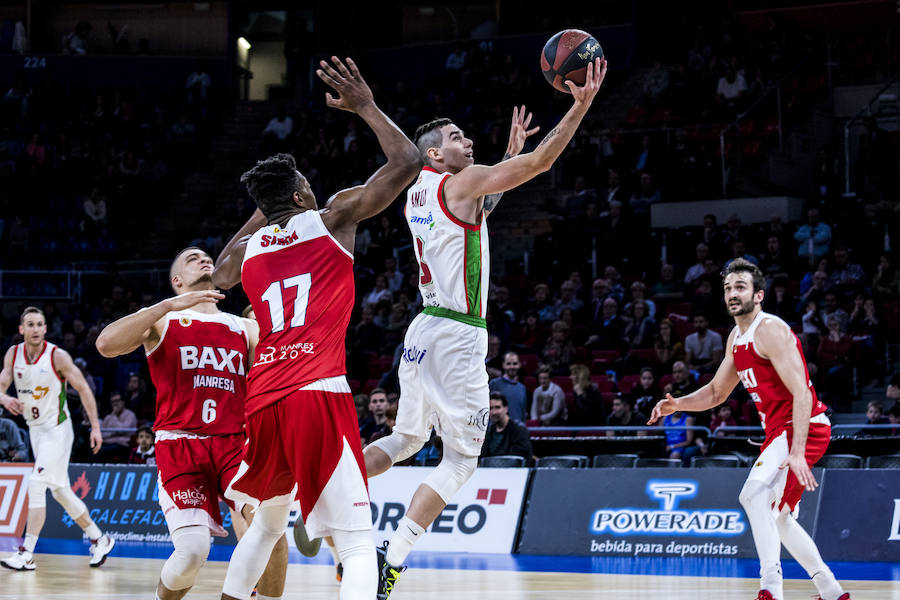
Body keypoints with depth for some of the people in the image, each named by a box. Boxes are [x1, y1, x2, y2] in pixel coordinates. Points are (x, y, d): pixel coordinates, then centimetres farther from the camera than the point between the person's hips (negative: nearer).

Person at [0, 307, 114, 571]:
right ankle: (98, 539, 27)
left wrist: (95, 427, -12)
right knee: (60, 491, 13)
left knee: (36, 485, -16)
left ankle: (27, 554, -15)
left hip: (57, 430, -6)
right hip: (35, 429, 6)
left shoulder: (58, 357, -15)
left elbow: (83, 389, -9)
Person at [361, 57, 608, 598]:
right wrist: (581, 106, -15)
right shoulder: (460, 183, -10)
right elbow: (540, 163, -16)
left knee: (407, 440, 25)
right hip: (457, 336, -8)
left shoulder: (419, 192, 15)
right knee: (461, 459, -1)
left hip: (425, 329, 8)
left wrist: (511, 149, 35)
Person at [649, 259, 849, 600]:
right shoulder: (736, 338, 12)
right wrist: (676, 404, 5)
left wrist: (797, 452, -33)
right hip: (778, 431, 11)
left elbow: (802, 394, -25)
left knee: (754, 493, -27)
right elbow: (716, 392, 23)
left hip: (803, 429, -11)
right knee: (776, 517, 18)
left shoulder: (770, 331, -18)